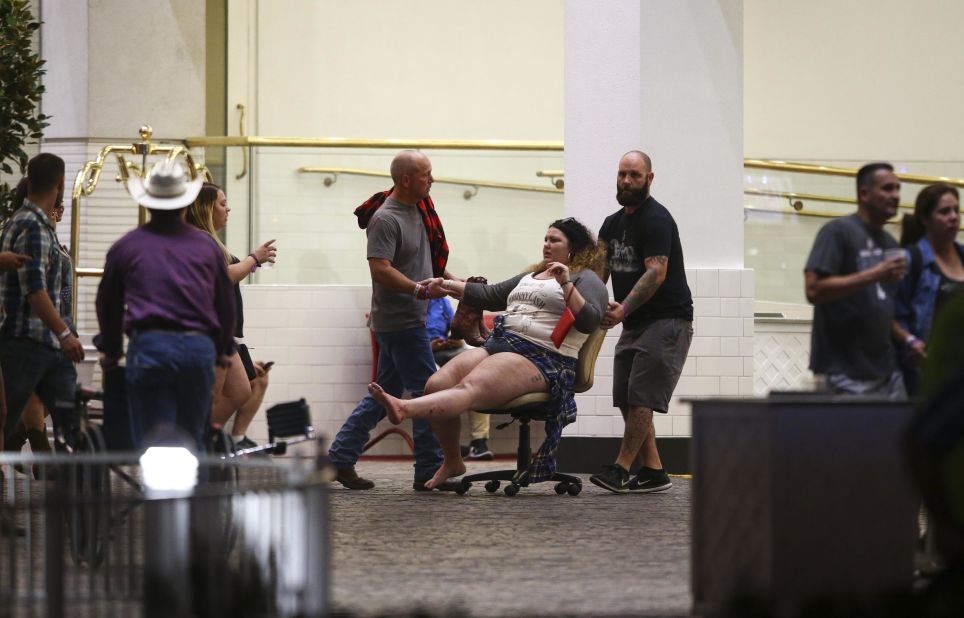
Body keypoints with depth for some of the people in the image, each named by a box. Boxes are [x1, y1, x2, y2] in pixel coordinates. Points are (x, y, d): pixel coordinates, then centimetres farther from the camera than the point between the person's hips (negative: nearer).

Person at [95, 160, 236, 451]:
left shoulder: (126, 246, 7)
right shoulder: (207, 246, 12)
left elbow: (108, 303, 17)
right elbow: (225, 303, 20)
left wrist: (110, 350, 33)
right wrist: (223, 349, 36)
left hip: (149, 347, -2)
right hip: (200, 347, 2)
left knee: (152, 441, -2)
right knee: (193, 441, 13)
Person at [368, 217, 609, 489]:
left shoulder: (586, 280, 6)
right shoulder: (531, 276, 31)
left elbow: (589, 321, -10)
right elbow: (490, 296, 33)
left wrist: (566, 284, -20)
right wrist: (447, 285, 25)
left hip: (541, 359, -8)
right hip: (498, 344, 8)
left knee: (470, 388, -31)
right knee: (437, 384, -15)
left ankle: (404, 409, -57)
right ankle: (451, 461, -1)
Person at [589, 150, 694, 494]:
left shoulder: (656, 219, -12)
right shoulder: (613, 224, 16)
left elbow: (656, 273, -22)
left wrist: (623, 310, -32)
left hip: (667, 320, -9)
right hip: (634, 324, 9)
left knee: (641, 397, -14)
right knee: (627, 399, 2)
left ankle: (621, 469, -16)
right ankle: (653, 472, 4)